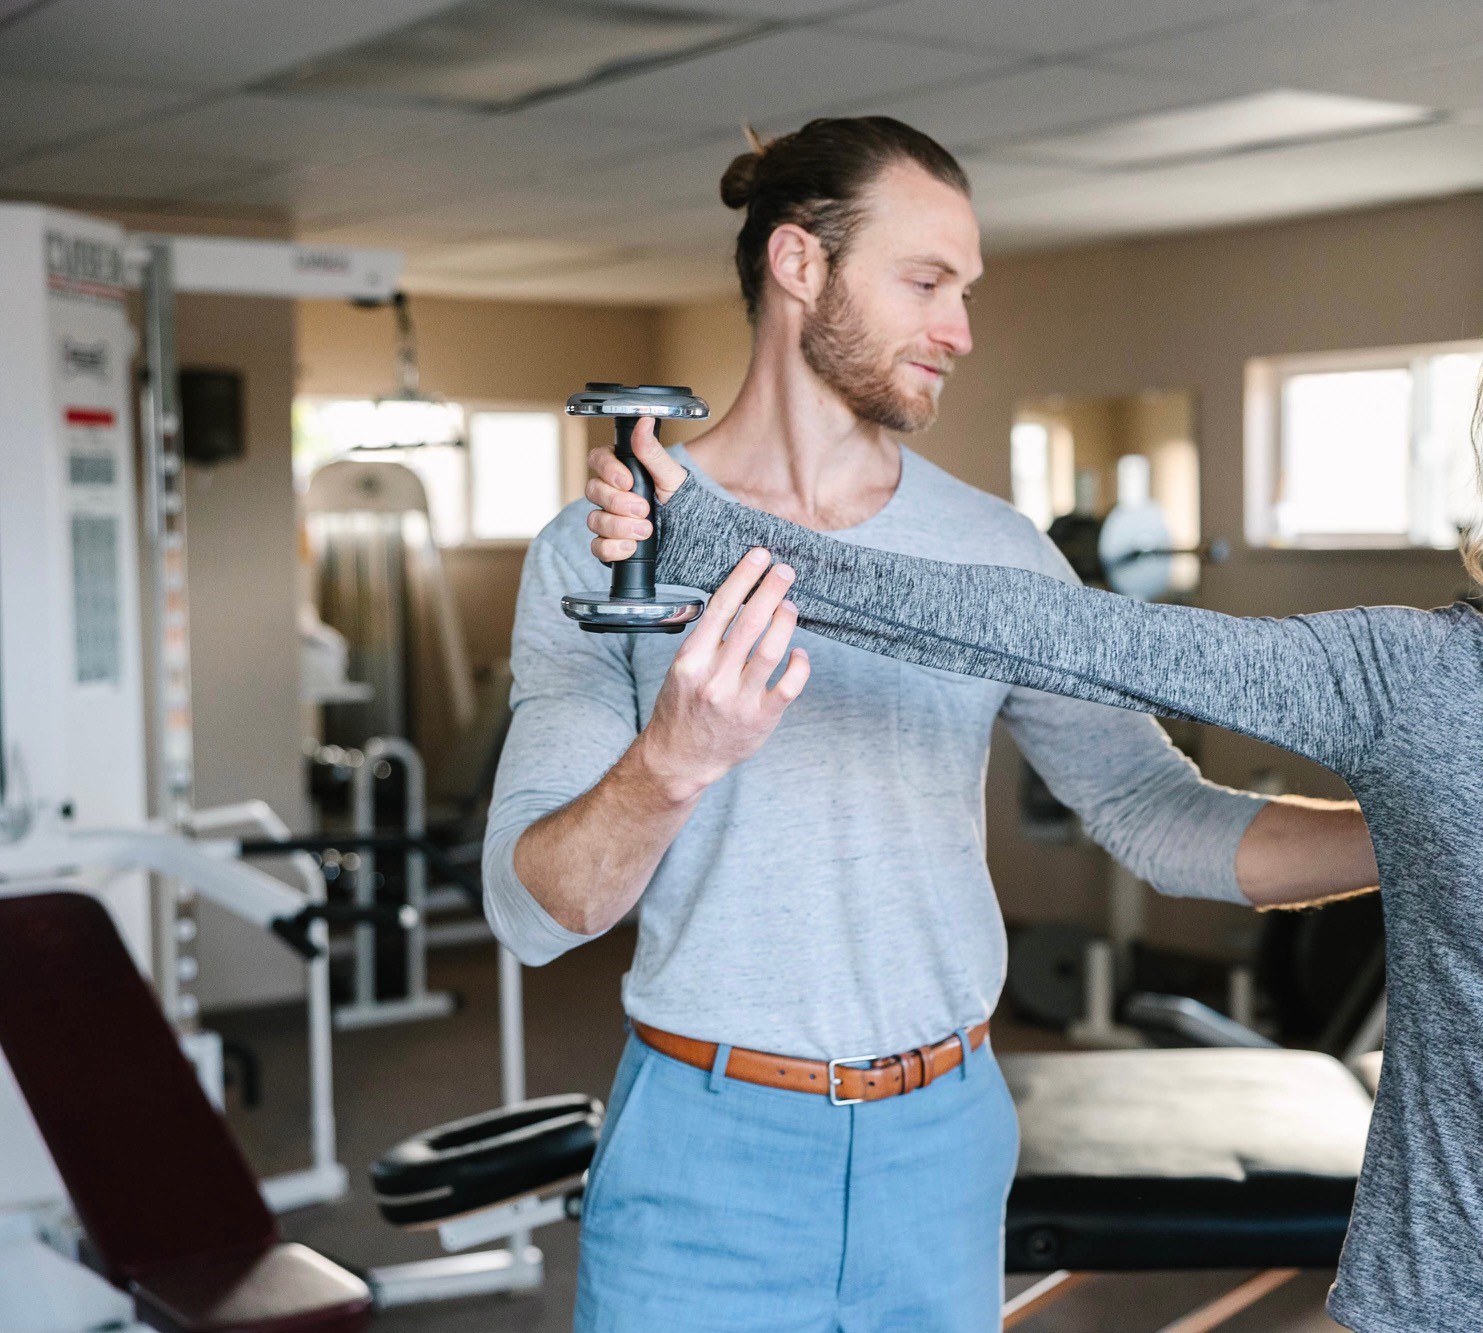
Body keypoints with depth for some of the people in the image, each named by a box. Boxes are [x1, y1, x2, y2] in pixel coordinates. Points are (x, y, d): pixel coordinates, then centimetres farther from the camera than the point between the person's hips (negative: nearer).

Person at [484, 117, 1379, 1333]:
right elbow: (534, 911, -12)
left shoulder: (1001, 555, 1)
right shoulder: (602, 549, -7)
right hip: (708, 1152, -2)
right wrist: (672, 764, -31)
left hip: (943, 1144, 3)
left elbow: (1158, 815, 0)